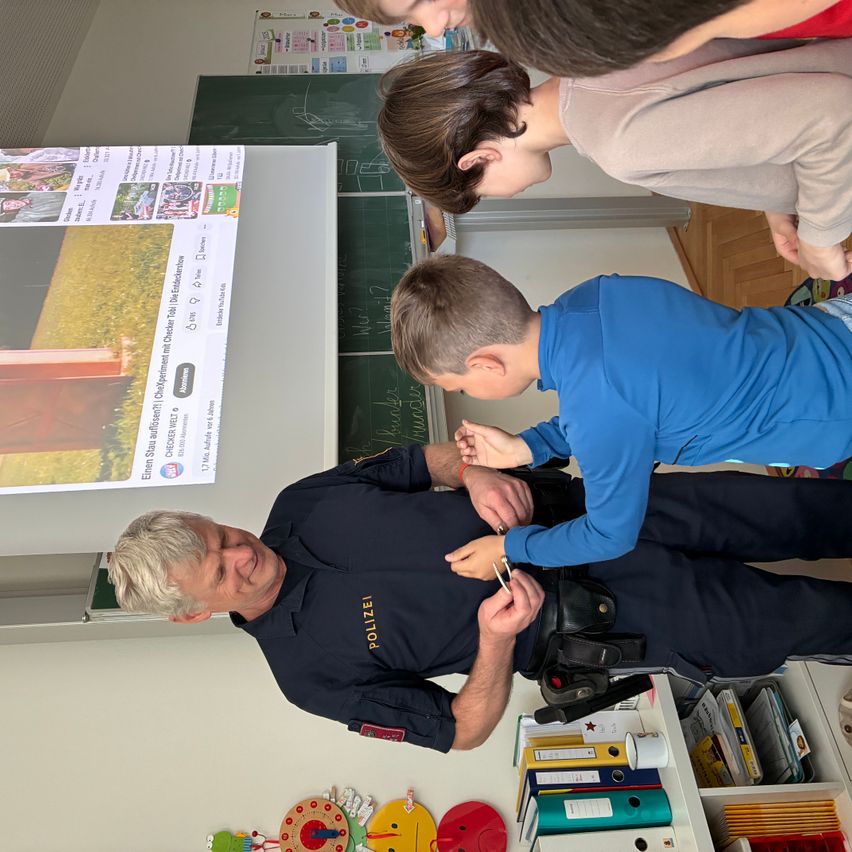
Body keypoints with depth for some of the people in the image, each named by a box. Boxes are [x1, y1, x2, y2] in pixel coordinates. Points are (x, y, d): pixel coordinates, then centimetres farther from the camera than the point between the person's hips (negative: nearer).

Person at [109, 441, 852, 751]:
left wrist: (476, 472, -18)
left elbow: (420, 459, 4)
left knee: (763, 509, 4)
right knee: (768, 624, -2)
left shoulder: (300, 505, -4)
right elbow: (462, 731, -9)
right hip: (568, 624, -3)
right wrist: (496, 638, -28)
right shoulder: (311, 672, -13)